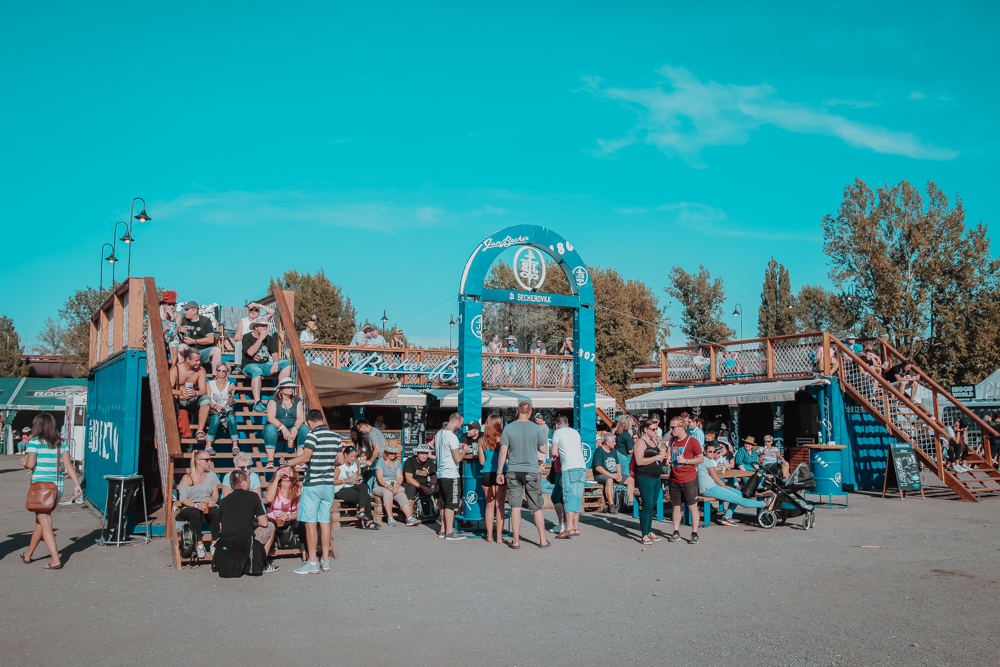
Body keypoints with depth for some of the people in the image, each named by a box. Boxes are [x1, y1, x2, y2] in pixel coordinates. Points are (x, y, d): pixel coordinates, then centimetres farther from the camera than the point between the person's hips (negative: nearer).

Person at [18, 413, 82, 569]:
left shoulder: (34, 442, -7)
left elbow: (30, 464, -14)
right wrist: (76, 483, -1)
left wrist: (23, 462, 8)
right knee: (41, 520, 20)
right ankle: (28, 554, 36)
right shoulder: (61, 443, 7)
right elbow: (68, 464, 1)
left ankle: (55, 560, -9)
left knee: (45, 523, -3)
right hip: (58, 486, 6)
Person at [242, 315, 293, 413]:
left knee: (287, 363, -13)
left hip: (265, 365, 6)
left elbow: (274, 353, 6)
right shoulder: (247, 337, -4)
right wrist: (261, 338, -18)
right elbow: (250, 352, -21)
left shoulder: (269, 338, 12)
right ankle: (257, 404, -42)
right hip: (250, 365, -6)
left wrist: (275, 363, -16)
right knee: (257, 371, -42)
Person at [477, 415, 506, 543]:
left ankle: (489, 535, 16)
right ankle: (499, 536, 6)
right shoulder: (502, 438, -8)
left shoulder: (482, 440, 0)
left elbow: (481, 461, 3)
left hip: (487, 475, 2)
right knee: (499, 505, 4)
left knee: (490, 505, 12)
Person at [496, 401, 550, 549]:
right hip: (532, 471, 0)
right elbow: (543, 449, 4)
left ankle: (515, 541, 6)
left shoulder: (509, 428, -4)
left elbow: (503, 453, -5)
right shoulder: (536, 428, -4)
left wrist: (499, 472, 1)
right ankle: (542, 540, 14)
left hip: (513, 471, 0)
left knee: (515, 506, 4)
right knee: (536, 507, 8)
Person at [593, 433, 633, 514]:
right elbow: (598, 467, -19)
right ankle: (611, 506, -40)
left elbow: (618, 464, 19)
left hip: (614, 474, 9)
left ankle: (630, 503, 4)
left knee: (631, 480, 0)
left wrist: (619, 474, -2)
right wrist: (611, 475, -24)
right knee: (609, 480, -40)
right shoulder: (599, 451, -11)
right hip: (601, 475, -9)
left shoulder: (613, 451, 16)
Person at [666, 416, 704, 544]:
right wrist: (669, 461, 5)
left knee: (692, 507, 0)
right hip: (674, 479, 6)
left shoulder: (692, 441, -8)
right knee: (676, 507, 9)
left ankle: (694, 534, 5)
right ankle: (676, 533, 17)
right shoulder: (673, 440, 11)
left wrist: (685, 460, -16)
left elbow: (701, 458, -6)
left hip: (689, 479, -6)